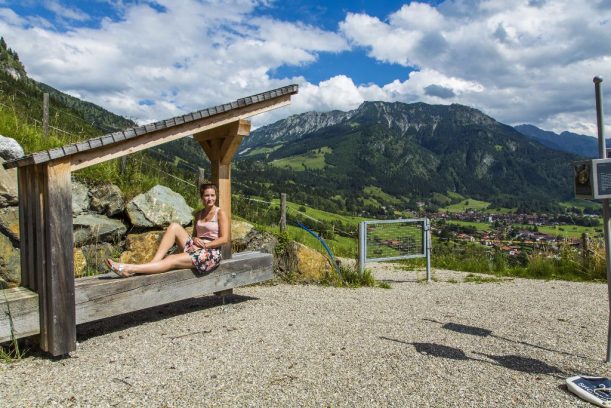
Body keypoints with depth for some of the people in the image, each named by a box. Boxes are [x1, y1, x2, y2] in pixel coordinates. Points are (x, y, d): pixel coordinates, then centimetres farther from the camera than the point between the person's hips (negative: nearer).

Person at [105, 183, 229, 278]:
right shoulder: (198, 215, 18)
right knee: (174, 226, -17)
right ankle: (153, 263, -27)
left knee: (172, 260, -27)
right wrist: (194, 239, -3)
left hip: (211, 253, -6)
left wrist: (204, 245, -13)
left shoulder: (220, 213, 0)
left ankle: (129, 269, -33)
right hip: (194, 249, 6)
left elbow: (224, 239, -7)